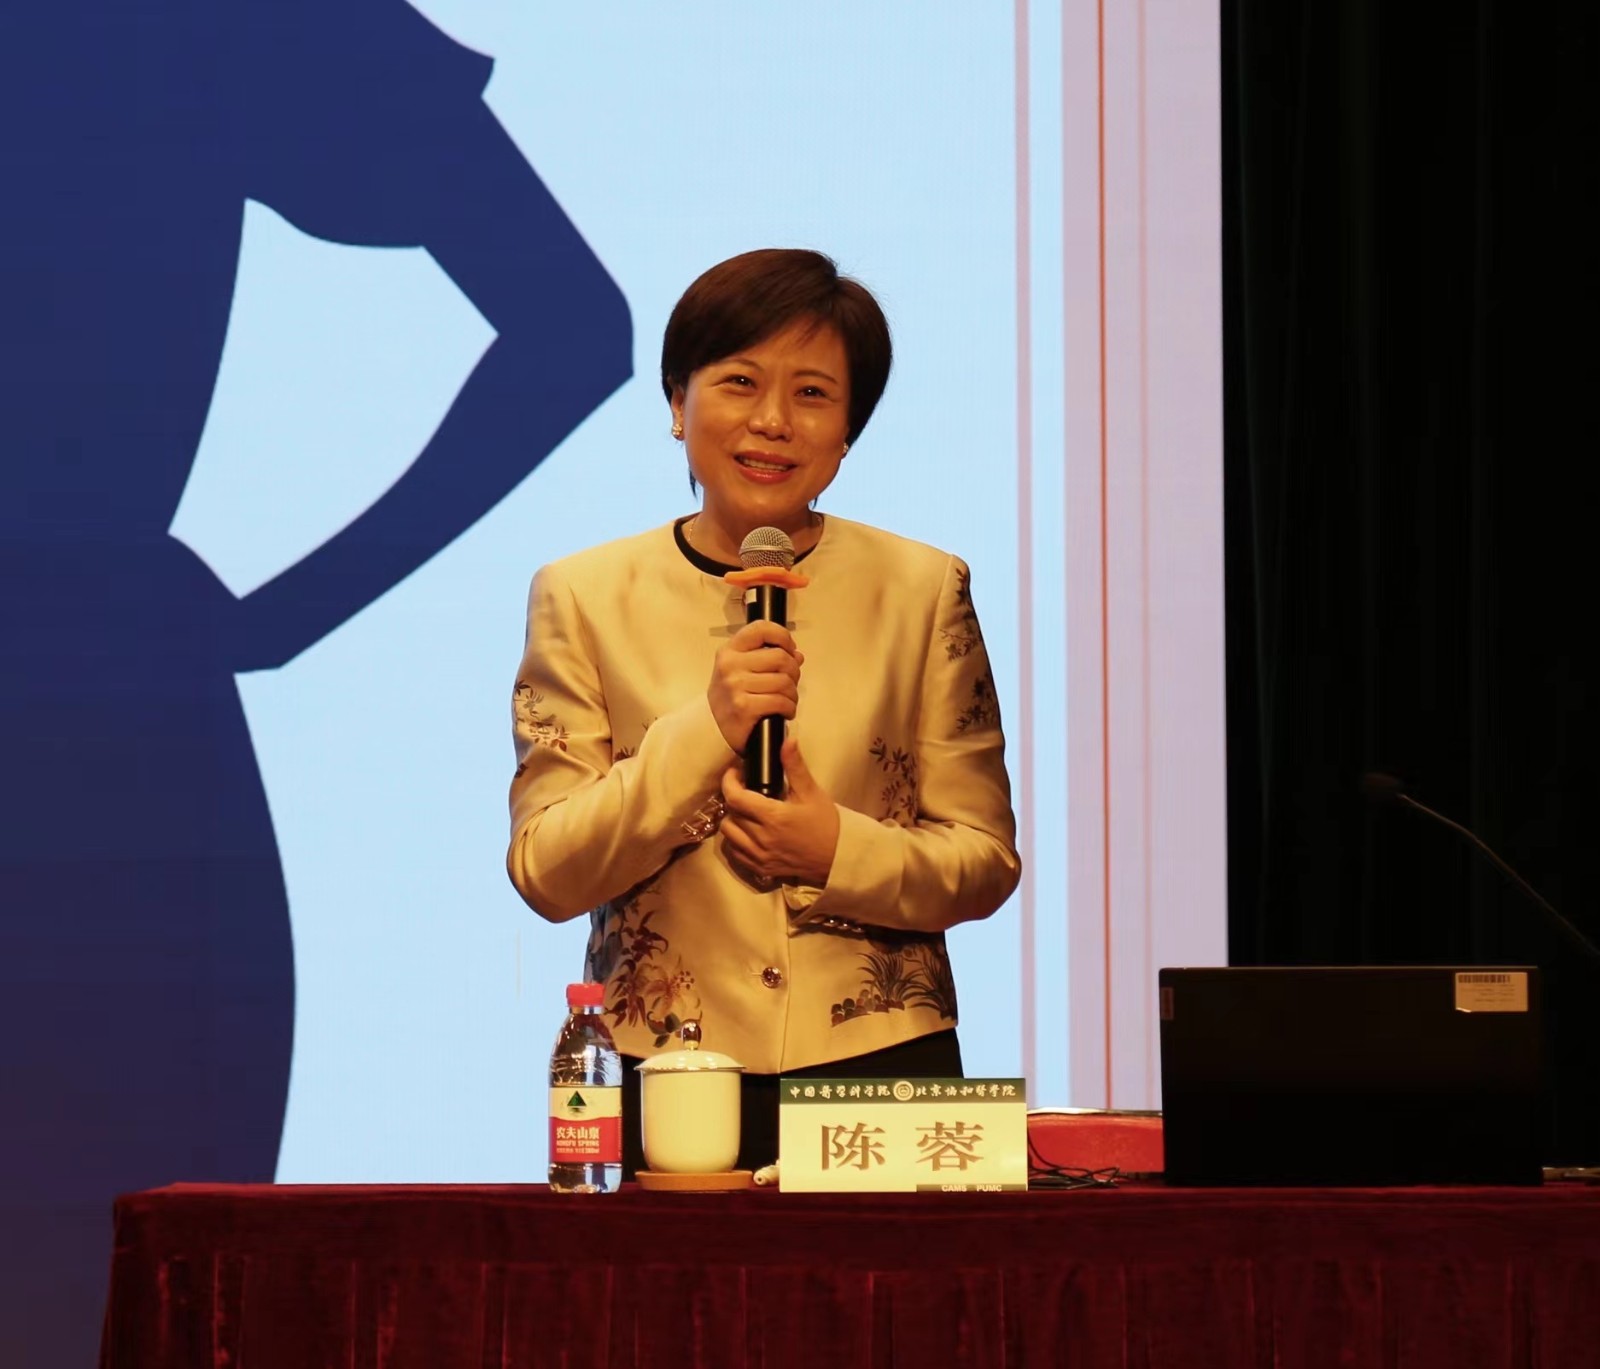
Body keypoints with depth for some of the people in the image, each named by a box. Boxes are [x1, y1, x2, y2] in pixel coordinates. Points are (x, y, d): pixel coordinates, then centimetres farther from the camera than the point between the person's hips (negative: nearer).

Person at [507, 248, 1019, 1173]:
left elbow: (986, 863, 4)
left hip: (883, 1069, 1)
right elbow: (546, 873, -4)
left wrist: (843, 852, -16)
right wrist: (706, 730, -17)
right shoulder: (583, 598, 3)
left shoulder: (923, 591, 4)